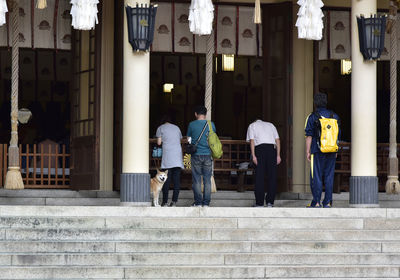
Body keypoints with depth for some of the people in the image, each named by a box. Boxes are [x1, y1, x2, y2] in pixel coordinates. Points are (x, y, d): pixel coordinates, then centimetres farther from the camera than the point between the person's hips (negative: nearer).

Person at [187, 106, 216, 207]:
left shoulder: (192, 125, -4)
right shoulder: (211, 124, 1)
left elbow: (188, 139, 7)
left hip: (196, 155, -1)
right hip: (208, 155, 1)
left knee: (197, 180, 3)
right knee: (207, 180, 6)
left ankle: (198, 202, 2)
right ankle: (206, 203, 5)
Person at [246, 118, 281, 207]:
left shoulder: (252, 126, 19)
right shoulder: (270, 125, 27)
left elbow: (252, 141, 3)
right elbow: (277, 140, 16)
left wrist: (253, 156, -3)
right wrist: (278, 155, 11)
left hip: (260, 147, -2)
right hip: (272, 148, 2)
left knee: (259, 176, 0)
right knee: (272, 176, 5)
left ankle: (260, 202, -1)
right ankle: (270, 201, 3)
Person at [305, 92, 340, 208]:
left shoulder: (312, 117, -5)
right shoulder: (334, 116, 8)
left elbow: (309, 136, -6)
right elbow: (337, 134, 13)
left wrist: (308, 152, -2)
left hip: (317, 151, -4)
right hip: (331, 151, 4)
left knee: (316, 177, -1)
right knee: (329, 177, 6)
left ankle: (316, 202, -5)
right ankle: (328, 202, 4)